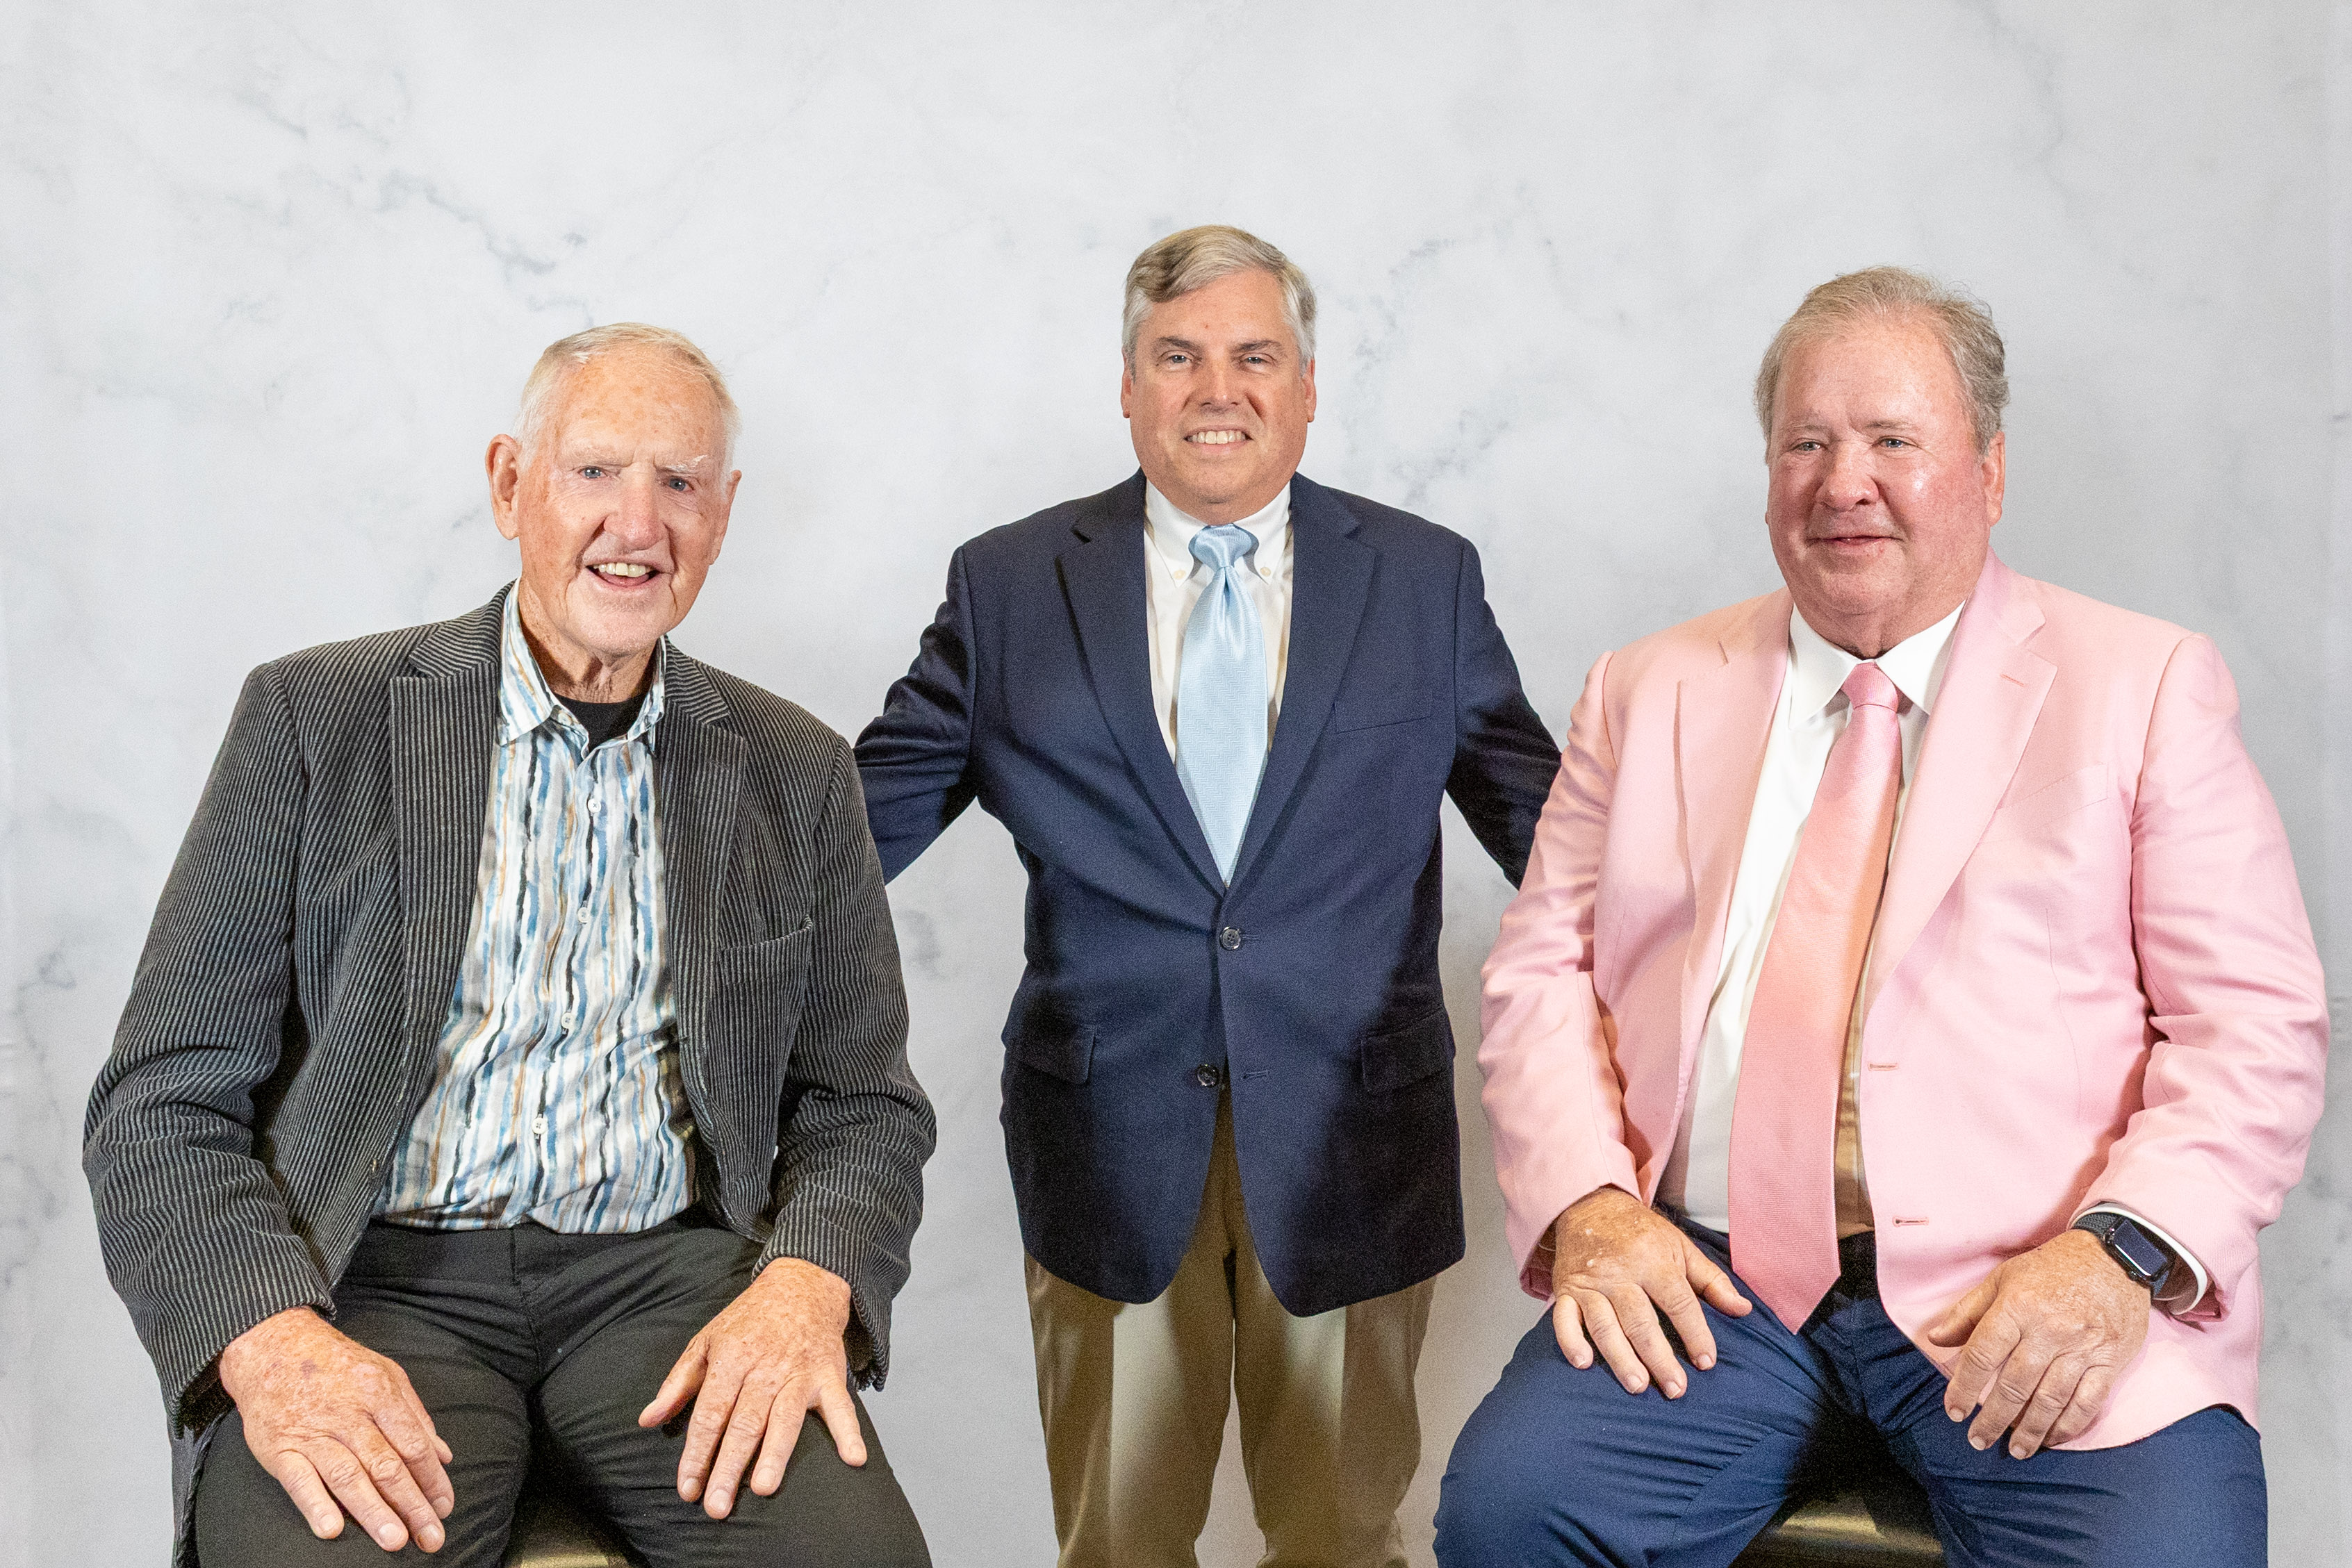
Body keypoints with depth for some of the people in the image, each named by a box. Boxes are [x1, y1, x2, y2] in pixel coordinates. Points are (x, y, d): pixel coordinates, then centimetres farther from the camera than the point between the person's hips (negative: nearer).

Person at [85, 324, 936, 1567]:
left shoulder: (796, 773, 10)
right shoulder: (316, 718, 3)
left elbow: (865, 1106, 12)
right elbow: (160, 1103, 1)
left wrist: (807, 1284, -11)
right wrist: (270, 1337, -18)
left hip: (668, 1276, 2)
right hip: (375, 1277, -1)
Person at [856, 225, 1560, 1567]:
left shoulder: (1427, 581, 4)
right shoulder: (1011, 587, 3)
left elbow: (1550, 827, 6)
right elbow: (867, 816, 5)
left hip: (1350, 1136, 0)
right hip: (1109, 1135, 0)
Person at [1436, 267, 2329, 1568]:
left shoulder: (2145, 690, 7)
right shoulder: (1649, 693, 15)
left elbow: (2256, 1026, 2)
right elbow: (1544, 971, 12)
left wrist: (2124, 1250, -14)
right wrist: (1585, 1202, -7)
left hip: (2031, 1300, -1)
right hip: (1713, 1279, 2)